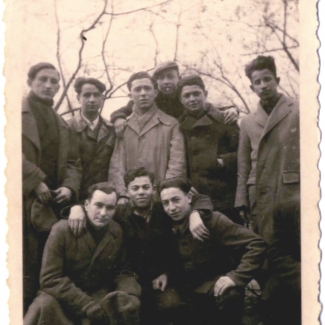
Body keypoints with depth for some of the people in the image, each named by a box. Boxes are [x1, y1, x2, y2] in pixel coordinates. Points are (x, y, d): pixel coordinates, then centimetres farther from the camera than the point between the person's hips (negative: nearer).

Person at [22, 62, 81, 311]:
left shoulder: (62, 125, 21)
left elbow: (73, 162, 18)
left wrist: (69, 187, -2)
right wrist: (36, 182, -16)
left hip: (50, 208, 6)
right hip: (24, 204, -6)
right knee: (26, 277, -5)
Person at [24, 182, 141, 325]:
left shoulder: (117, 233, -2)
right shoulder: (62, 230, -14)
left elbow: (123, 271, 8)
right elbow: (51, 279, -18)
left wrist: (129, 296, -16)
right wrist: (89, 306, -26)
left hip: (100, 294, 4)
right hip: (64, 296, -3)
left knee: (129, 305, -24)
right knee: (45, 305, -34)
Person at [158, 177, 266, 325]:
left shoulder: (212, 220, -17)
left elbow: (256, 244, -23)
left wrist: (236, 276, -30)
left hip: (214, 282, -5)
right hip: (186, 287, 5)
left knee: (230, 295, -35)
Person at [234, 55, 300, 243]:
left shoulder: (299, 112, 4)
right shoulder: (248, 122, 13)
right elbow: (243, 166, 12)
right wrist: (242, 202, 5)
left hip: (295, 194, -2)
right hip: (260, 198, 3)